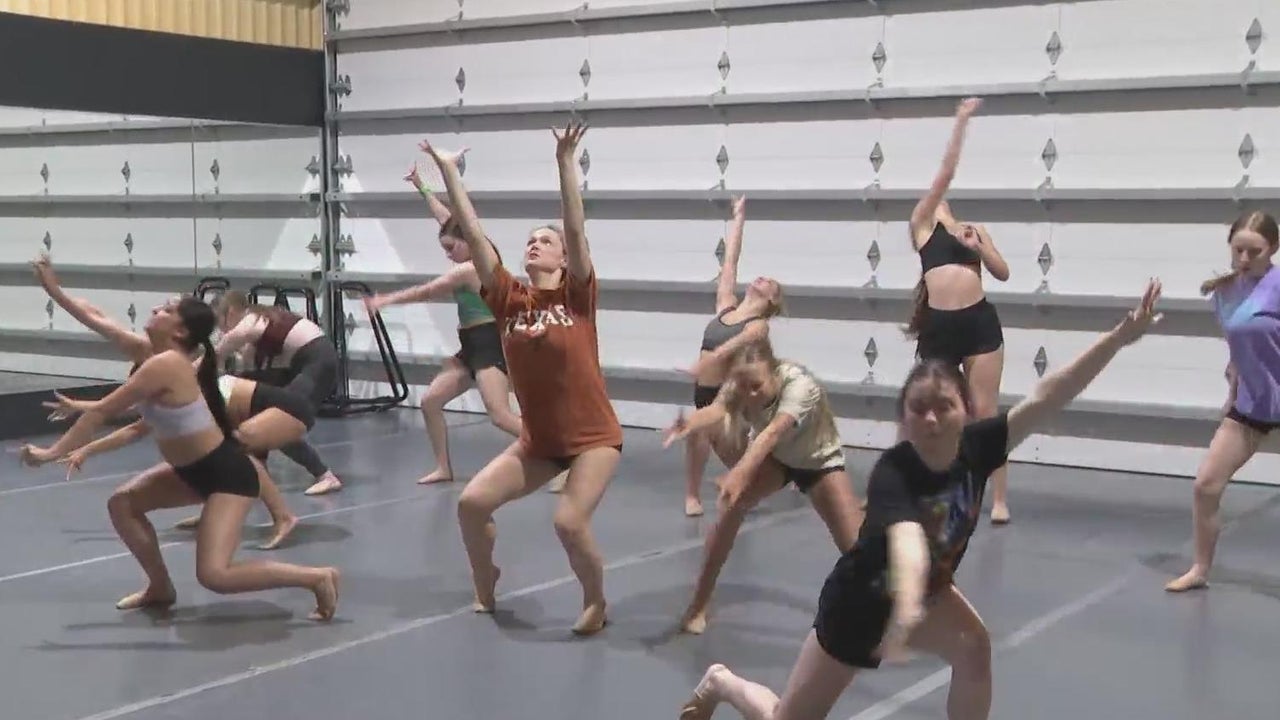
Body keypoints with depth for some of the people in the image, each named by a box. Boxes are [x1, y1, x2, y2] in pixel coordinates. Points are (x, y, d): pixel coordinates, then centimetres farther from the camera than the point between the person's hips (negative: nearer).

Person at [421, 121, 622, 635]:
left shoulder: (577, 295, -8)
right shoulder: (509, 299, -1)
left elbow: (576, 228, -20)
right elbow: (473, 235, -4)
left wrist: (565, 161, -28)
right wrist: (448, 170, -7)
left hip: (593, 437, -4)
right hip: (537, 440, 5)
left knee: (569, 521, -21)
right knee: (472, 502, -6)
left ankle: (596, 602, 7)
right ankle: (485, 592, 19)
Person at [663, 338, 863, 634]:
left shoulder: (800, 384, -39)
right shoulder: (738, 387, -27)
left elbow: (774, 431, -56)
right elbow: (717, 412, -50)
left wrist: (740, 473, -73)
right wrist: (690, 424, -74)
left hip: (819, 460, -3)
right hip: (772, 456, 3)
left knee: (857, 544, -15)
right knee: (732, 506, -23)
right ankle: (698, 607, -9)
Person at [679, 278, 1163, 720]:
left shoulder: (975, 449, -21)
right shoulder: (891, 474, -38)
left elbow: (1047, 397, -28)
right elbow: (907, 537, -59)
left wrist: (1119, 338, -36)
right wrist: (907, 607, -78)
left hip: (928, 588, 5)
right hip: (860, 600, -5)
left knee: (974, 648, -25)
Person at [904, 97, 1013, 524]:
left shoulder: (973, 230, 17)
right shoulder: (922, 224, 10)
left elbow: (1003, 273, 11)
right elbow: (946, 173, 3)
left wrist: (978, 247, -5)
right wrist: (961, 121, 3)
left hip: (980, 322, 1)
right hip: (938, 327, -1)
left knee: (985, 412, 1)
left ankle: (999, 500, 5)